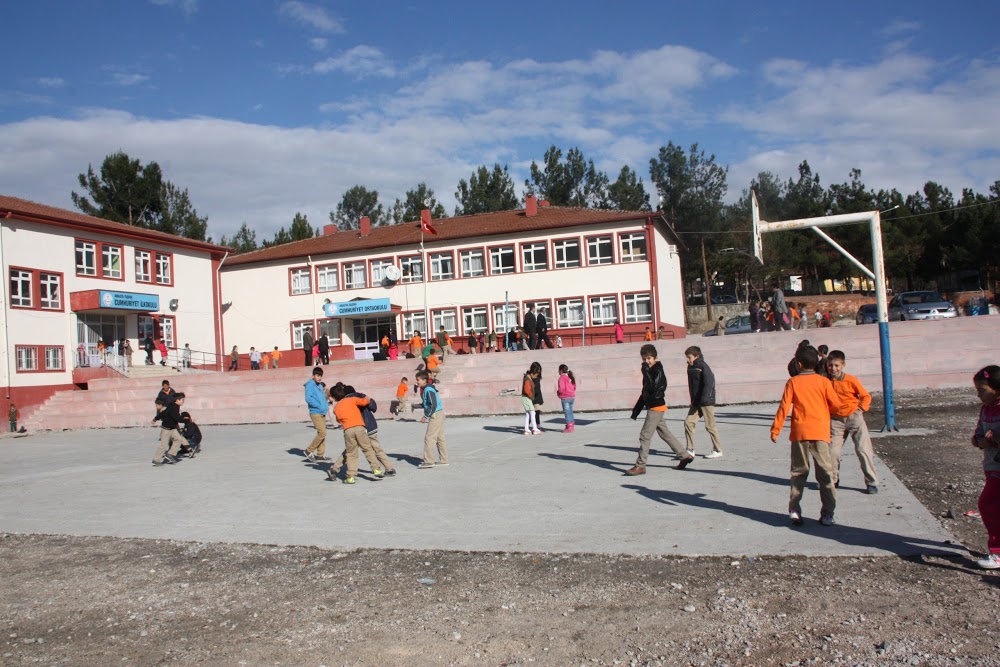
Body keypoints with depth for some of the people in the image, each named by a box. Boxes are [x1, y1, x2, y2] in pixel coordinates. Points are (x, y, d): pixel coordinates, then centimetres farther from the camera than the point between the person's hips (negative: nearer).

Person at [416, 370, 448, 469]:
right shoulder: (426, 389, 14)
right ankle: (443, 460, 17)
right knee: (440, 438, 12)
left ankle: (428, 461, -7)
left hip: (436, 415, -10)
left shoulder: (428, 390, -16)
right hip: (439, 414, 10)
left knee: (429, 437, -9)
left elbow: (434, 405, -22)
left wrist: (426, 416, -18)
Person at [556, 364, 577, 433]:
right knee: (570, 412, 16)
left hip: (565, 398, -8)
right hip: (572, 397, 8)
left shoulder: (562, 378, -12)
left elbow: (561, 388, -20)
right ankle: (572, 426, 22)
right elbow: (574, 387, 14)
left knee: (567, 412, -3)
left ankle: (569, 427, -5)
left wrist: (558, 392, -2)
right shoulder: (570, 377, 11)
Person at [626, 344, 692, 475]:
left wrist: (646, 371, -23)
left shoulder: (658, 371, -13)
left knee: (644, 436, -9)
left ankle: (640, 466, -6)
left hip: (656, 407, -10)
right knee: (665, 434, 15)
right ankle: (684, 456, 24)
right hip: (653, 407, 10)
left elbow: (653, 387, -28)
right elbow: (645, 392, 21)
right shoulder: (650, 371, 15)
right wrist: (637, 409, 22)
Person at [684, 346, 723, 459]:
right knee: (688, 422, -2)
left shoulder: (703, 367, -14)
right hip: (696, 402, 7)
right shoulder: (690, 367, 10)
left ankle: (718, 451, 14)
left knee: (710, 426, 1)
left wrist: (703, 399, -28)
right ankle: (690, 450, 4)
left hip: (707, 402, -7)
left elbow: (709, 384, -21)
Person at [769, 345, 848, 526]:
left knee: (799, 473, 9)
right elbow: (837, 407, 1)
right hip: (820, 432, 0)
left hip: (799, 433, 1)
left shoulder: (793, 382, 0)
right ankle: (827, 514, 3)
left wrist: (775, 430, 3)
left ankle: (794, 511, 5)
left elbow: (784, 407, -4)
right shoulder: (823, 381, 1)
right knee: (825, 473, 5)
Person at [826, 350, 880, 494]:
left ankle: (872, 483, 5)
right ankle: (833, 480, 21)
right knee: (832, 451, 2)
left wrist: (862, 408, -14)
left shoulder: (851, 380, -10)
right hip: (836, 420, 3)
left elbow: (866, 396, -2)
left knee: (863, 450, -4)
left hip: (854, 416, -3)